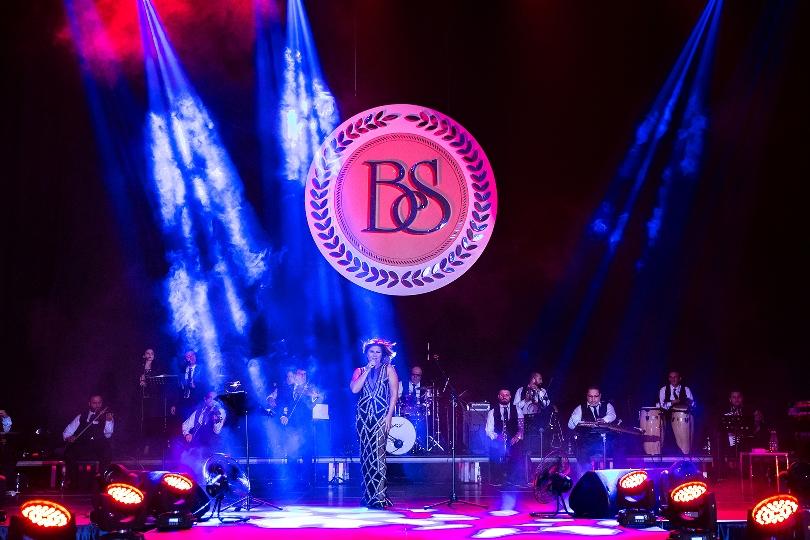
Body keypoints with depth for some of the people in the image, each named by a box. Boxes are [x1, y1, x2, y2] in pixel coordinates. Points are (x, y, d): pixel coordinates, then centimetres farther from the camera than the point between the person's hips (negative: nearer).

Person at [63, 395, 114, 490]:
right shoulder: (81, 417, 20)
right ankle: (74, 483, -22)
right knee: (69, 452, -28)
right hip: (82, 448, 2)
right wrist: (68, 437, -7)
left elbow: (108, 434, -4)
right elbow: (67, 432, 18)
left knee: (108, 450, -35)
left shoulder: (107, 417, 14)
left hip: (99, 448, -2)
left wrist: (108, 421, -23)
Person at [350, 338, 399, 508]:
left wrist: (389, 416, -10)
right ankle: (368, 495, 8)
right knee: (365, 454, 2)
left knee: (378, 453, -13)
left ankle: (379, 497, -14)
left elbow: (394, 394, 0)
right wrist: (367, 370, -5)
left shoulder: (388, 370, 6)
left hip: (381, 415, -3)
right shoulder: (360, 371, 13)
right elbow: (354, 389, -4)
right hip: (363, 416, 3)